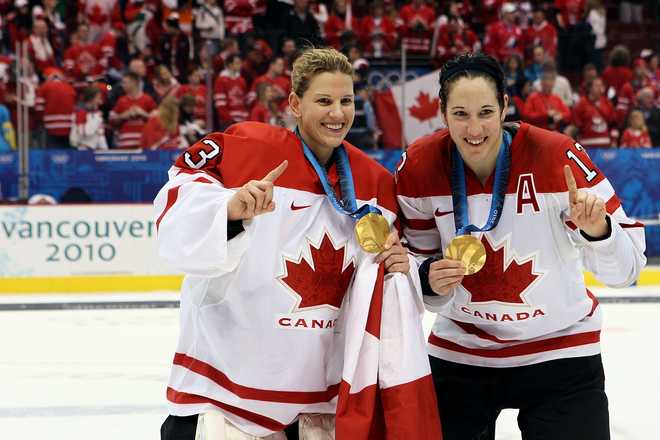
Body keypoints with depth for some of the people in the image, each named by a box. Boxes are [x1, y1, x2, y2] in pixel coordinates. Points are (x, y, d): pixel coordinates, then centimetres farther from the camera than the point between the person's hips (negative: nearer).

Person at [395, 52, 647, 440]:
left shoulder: (559, 157, -21)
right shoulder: (419, 168, -12)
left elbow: (625, 269, -18)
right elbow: (417, 260, 2)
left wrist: (597, 230, -38)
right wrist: (430, 279, -20)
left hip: (559, 353, -2)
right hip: (460, 350, 2)